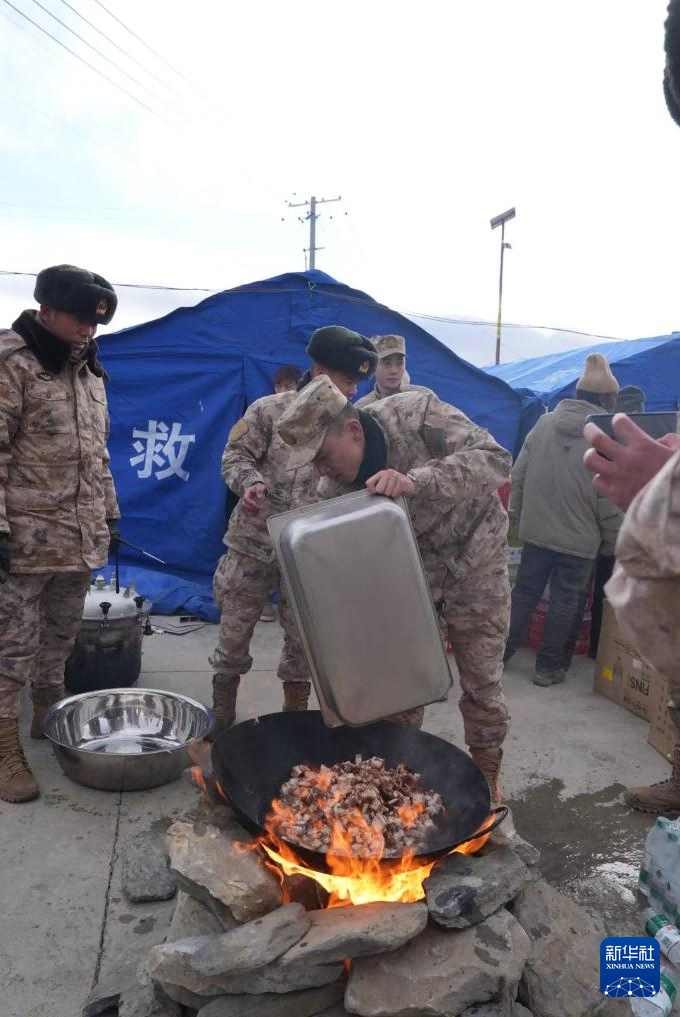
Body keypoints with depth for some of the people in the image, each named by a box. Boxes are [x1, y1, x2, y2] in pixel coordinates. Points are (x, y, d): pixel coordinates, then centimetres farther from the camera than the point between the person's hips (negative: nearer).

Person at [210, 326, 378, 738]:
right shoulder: (270, 410, -6)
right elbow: (235, 455, -5)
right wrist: (250, 481, -26)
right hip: (254, 544, -2)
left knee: (304, 641, 10)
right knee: (234, 631, 9)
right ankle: (222, 717, 28)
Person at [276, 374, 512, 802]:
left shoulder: (418, 414, -26)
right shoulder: (334, 486, -15)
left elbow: (495, 459, -35)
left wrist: (415, 480, -49)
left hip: (474, 554, -3)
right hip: (409, 565, 3)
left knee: (481, 678, 3)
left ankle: (487, 770, 25)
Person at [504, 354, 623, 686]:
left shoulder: (543, 424, 0)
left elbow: (518, 476, 4)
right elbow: (610, 498, -13)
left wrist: (517, 516, 16)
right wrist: (613, 541, -1)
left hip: (536, 530, 4)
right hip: (579, 538, -4)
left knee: (524, 591, 16)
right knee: (565, 601, 9)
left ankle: (500, 651, 24)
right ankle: (548, 666, 18)